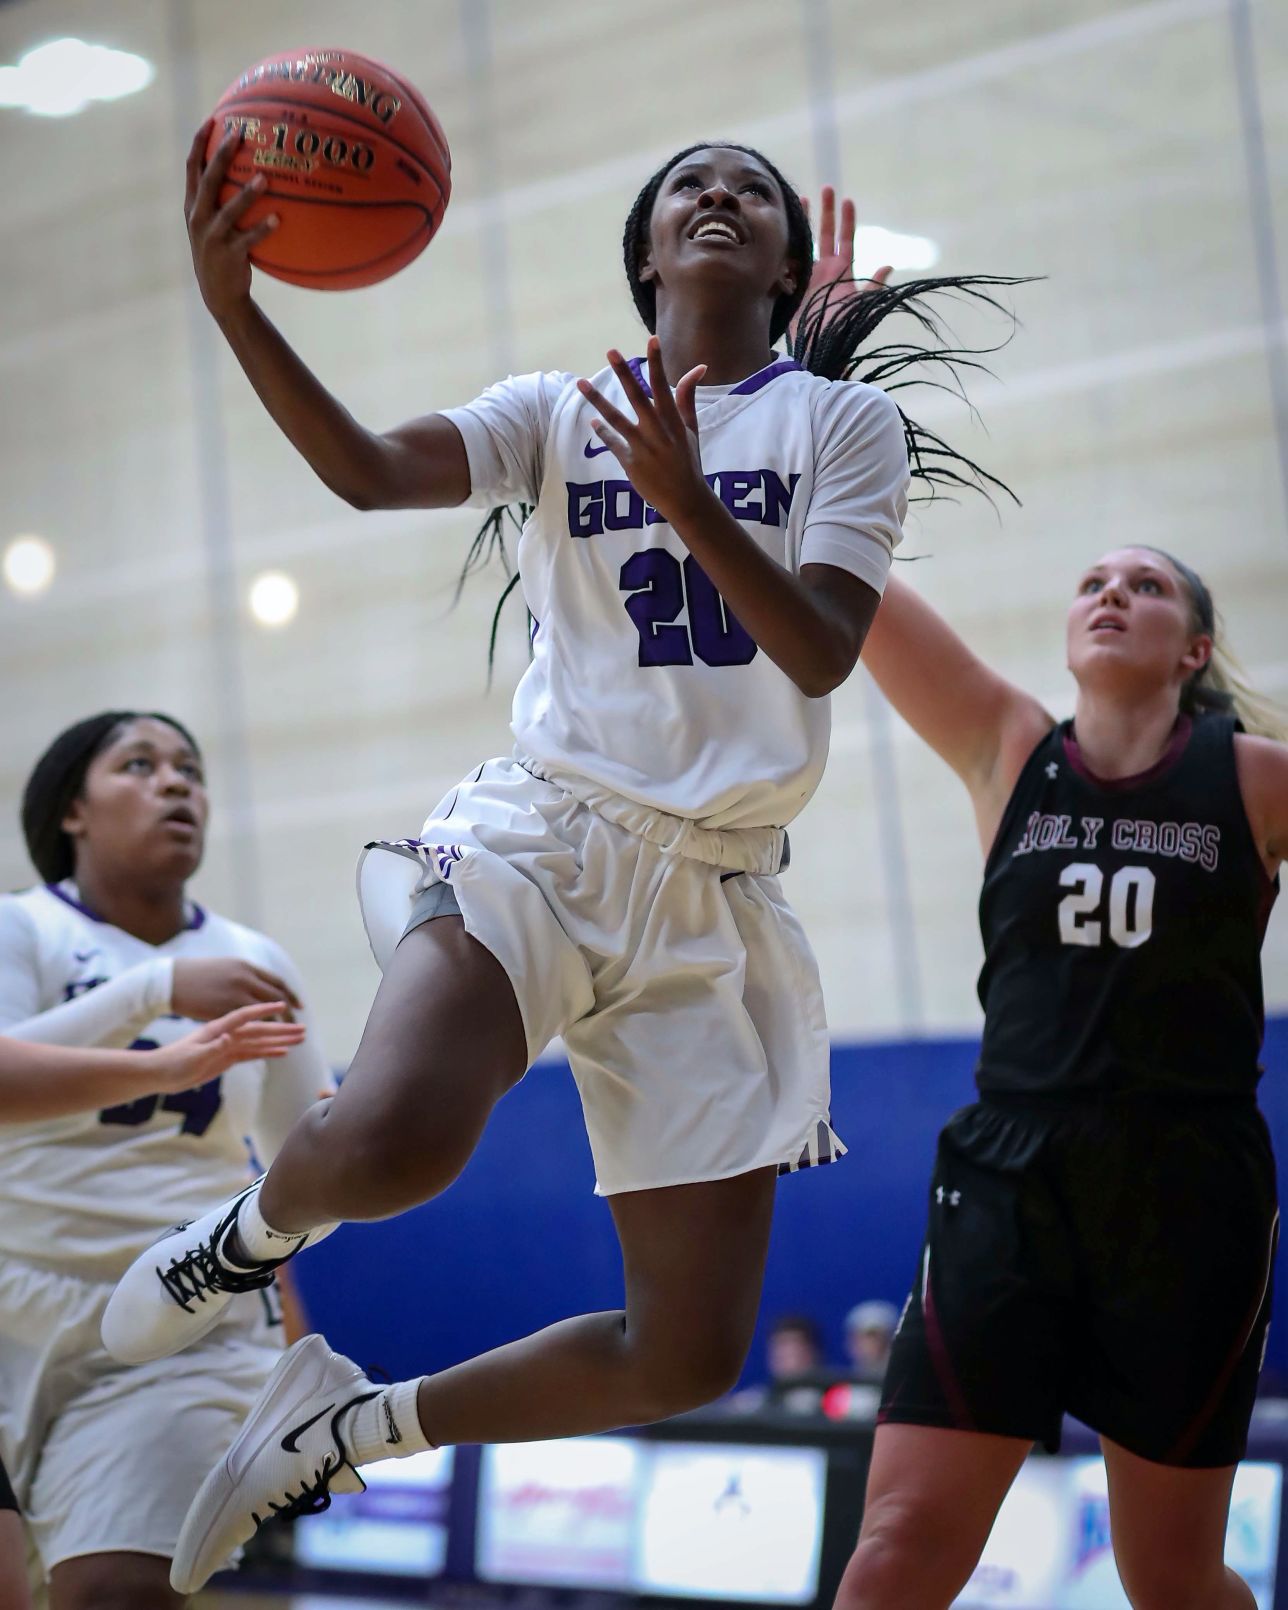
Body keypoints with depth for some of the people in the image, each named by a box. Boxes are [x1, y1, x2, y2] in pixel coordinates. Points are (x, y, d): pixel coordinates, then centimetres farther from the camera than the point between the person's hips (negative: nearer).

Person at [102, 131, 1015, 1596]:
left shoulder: (844, 422, 10)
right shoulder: (559, 411, 11)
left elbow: (823, 654, -6)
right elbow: (370, 470, -7)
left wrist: (687, 497, -21)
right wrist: (235, 312, -23)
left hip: (715, 895, 2)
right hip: (543, 831, -2)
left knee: (689, 1358, -3)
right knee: (392, 1138, -35)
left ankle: (352, 1426, 18)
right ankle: (258, 1225, 2)